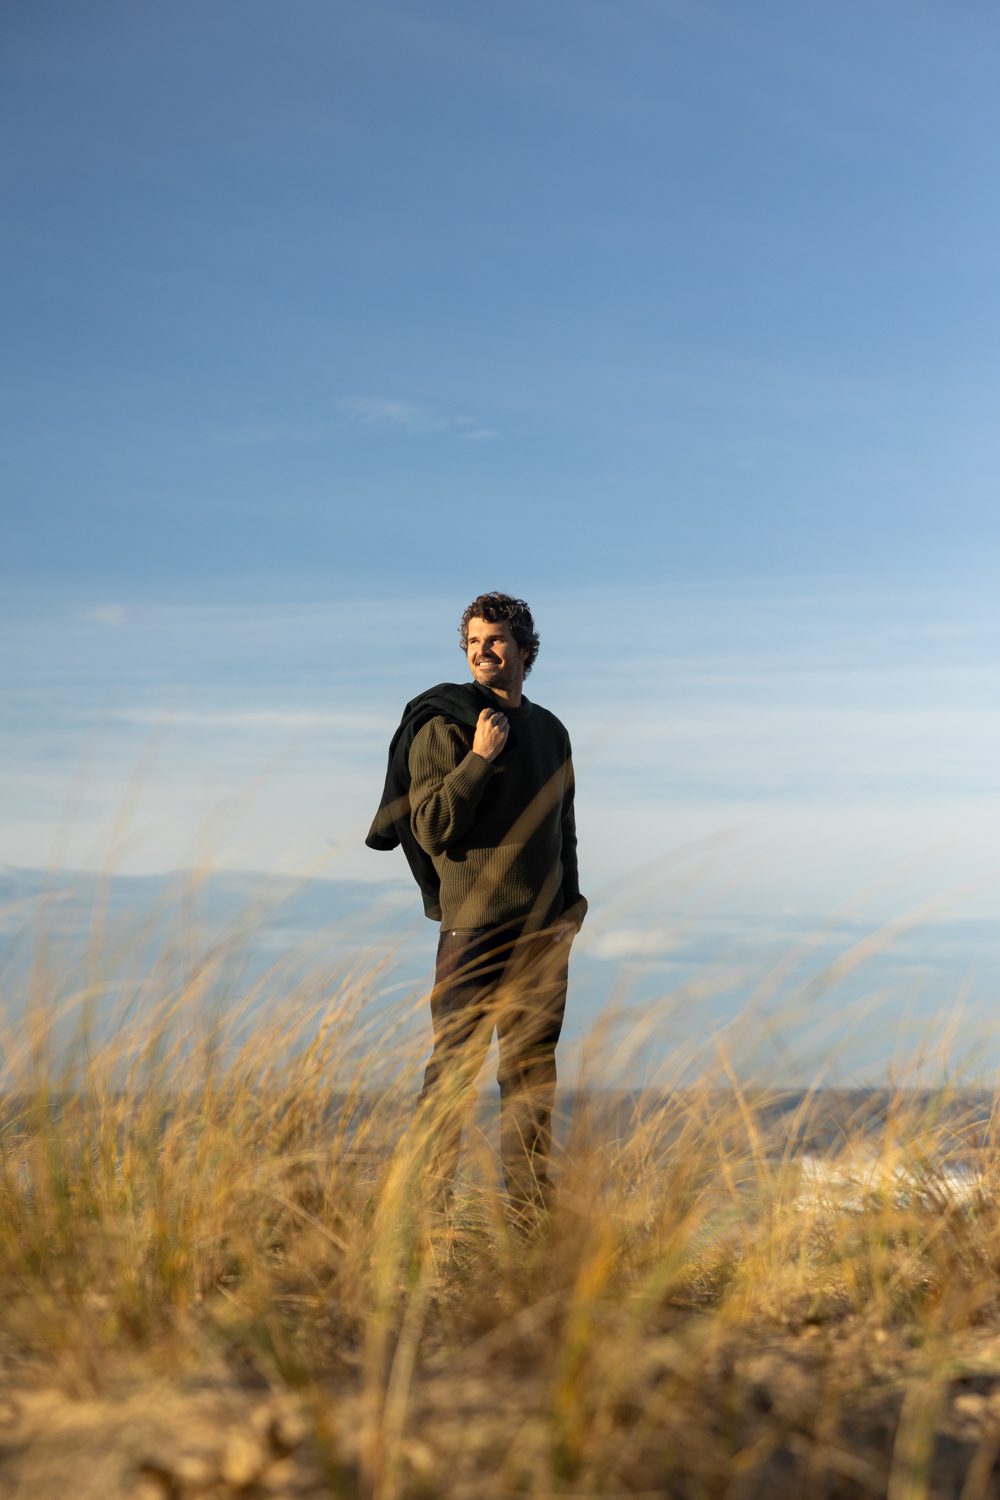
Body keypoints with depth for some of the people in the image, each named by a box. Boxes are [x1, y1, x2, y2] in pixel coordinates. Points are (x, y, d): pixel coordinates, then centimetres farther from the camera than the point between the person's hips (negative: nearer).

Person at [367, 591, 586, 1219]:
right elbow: (431, 829, -11)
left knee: (533, 1069, 8)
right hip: (474, 925, -5)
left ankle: (531, 1203, 14)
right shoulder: (442, 727, -3)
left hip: (543, 931, 6)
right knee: (456, 1066, -7)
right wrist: (481, 756, -16)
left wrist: (570, 908, 11)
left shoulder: (550, 731, 15)